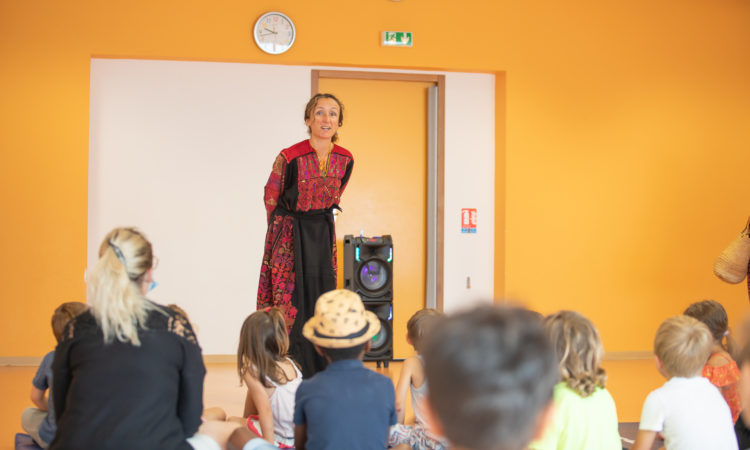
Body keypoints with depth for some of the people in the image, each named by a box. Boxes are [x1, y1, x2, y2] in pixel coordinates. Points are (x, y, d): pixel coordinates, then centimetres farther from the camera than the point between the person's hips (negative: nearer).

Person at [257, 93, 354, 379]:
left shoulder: (345, 160, -4)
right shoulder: (289, 158, -18)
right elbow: (271, 197, -1)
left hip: (323, 233, 4)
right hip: (290, 235, -4)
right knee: (290, 300, -5)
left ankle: (321, 375, 13)